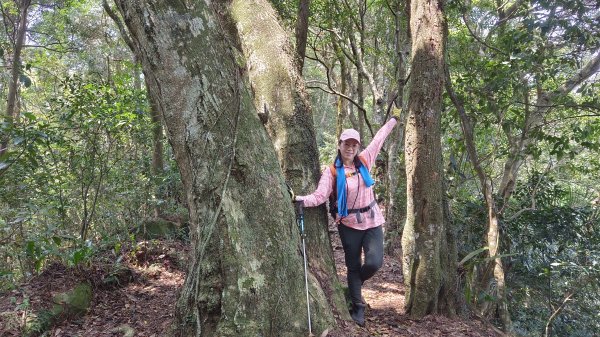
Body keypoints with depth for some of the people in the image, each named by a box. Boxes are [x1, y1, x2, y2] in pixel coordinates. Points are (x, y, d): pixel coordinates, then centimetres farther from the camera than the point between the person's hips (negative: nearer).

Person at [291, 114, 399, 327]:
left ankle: (354, 284, 24)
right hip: (349, 224, -2)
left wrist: (394, 119, 24)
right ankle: (358, 307, 25)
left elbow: (379, 138, 13)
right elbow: (319, 197, -16)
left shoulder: (364, 160, 1)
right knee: (353, 265, 8)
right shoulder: (332, 172, -8)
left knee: (374, 262, -9)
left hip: (372, 221, 2)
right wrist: (299, 199, -33)